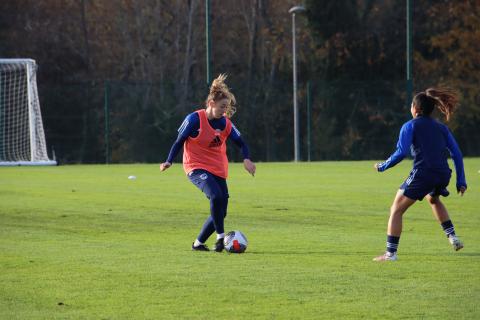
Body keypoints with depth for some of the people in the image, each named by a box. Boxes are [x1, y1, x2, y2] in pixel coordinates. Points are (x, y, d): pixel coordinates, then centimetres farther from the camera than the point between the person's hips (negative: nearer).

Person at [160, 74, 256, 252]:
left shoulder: (225, 123, 2)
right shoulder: (194, 119, -11)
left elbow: (241, 143, 10)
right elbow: (179, 141, -3)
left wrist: (247, 159, -9)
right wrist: (169, 162, -12)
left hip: (218, 170, 6)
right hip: (196, 168, -6)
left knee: (220, 212, 0)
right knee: (216, 196, -32)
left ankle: (198, 243, 17)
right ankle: (221, 237, -23)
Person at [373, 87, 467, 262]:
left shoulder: (410, 126, 2)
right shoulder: (441, 127, 17)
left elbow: (401, 153, -9)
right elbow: (456, 154, 13)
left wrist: (382, 166, 4)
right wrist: (461, 181, 14)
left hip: (422, 174, -6)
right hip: (443, 175, 6)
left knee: (396, 210, 5)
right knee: (433, 199, 38)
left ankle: (390, 253, -1)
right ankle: (452, 237, 29)